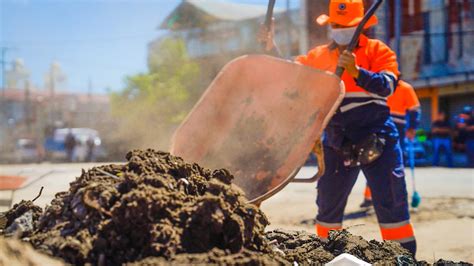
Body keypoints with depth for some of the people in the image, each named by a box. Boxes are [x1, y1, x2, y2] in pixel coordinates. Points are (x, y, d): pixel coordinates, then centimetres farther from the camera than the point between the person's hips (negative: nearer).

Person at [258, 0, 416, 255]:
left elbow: (386, 86, -17)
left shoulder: (378, 50, -2)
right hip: (337, 141, 4)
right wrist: (271, 46, 0)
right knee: (328, 202, 12)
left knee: (391, 201, -4)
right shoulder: (318, 56, 10)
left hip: (376, 138, -4)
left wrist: (356, 71, -30)